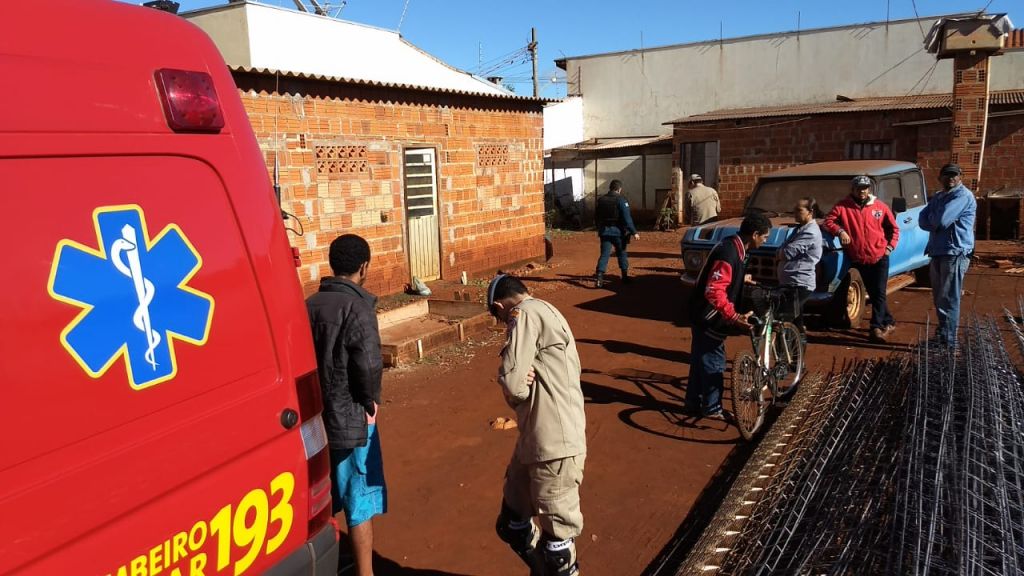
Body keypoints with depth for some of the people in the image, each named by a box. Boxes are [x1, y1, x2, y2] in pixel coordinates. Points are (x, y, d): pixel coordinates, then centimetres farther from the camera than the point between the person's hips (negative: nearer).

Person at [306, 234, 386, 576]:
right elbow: (369, 366, -25)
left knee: (325, 496, 21)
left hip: (316, 415, 7)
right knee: (360, 500, 6)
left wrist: (320, 394, 11)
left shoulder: (310, 305, 3)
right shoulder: (357, 308, -18)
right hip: (351, 418, -7)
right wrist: (371, 401, -7)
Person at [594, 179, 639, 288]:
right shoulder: (620, 200, -10)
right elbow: (627, 218, -16)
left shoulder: (600, 200, 6)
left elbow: (596, 217, 14)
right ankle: (625, 276, 23)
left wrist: (600, 230, 26)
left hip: (604, 232, 3)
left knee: (604, 254, 0)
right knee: (622, 253, 14)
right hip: (618, 232, -3)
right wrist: (633, 232, -13)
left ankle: (599, 276, -17)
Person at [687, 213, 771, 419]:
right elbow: (714, 291, -32)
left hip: (703, 314, 10)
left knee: (701, 359, 17)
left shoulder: (732, 246, 5)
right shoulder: (729, 253, -26)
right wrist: (734, 317, -36)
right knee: (714, 361, 3)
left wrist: (741, 278, 38)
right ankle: (711, 408, 16)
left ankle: (694, 403, 28)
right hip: (710, 317, -10)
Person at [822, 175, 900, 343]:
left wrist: (890, 247, 1)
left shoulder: (880, 206, 0)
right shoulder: (843, 206, -2)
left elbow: (893, 228, 10)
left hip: (880, 257, -1)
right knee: (873, 294, 10)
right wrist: (840, 231, -21)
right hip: (859, 260, 1)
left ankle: (877, 327, -1)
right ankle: (888, 322, 27)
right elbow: (828, 221, -4)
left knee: (879, 293, -6)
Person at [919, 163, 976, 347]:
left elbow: (942, 220, -20)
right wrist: (937, 223, -11)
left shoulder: (963, 196, -10)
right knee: (939, 297, 15)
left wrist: (933, 219, 1)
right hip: (937, 252, 9)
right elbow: (923, 220, 7)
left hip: (955, 253, -8)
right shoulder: (938, 197, 17)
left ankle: (948, 341, -7)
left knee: (948, 299, -9)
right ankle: (942, 332, 26)